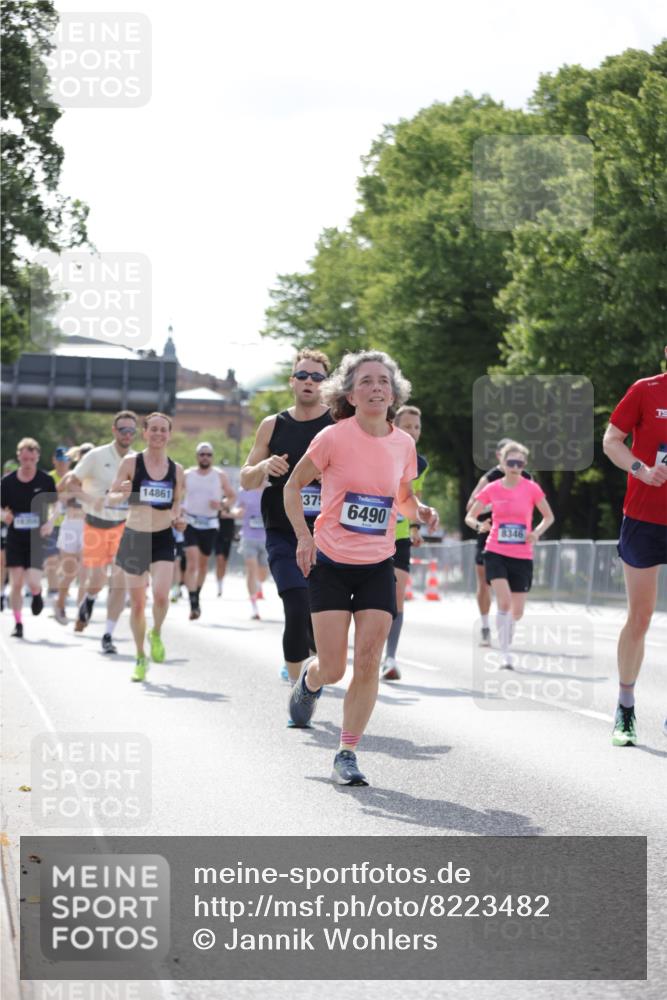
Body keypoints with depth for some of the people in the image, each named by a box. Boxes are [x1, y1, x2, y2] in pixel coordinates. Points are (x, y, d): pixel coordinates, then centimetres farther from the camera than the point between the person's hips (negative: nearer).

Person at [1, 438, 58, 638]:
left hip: (37, 539, -1)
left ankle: (37, 594, 26)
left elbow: (55, 506, 6)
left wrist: (50, 522, -12)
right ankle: (18, 624, 10)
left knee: (33, 582, -11)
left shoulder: (46, 480, -4)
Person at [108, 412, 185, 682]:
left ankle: (156, 634, 13)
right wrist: (123, 495, -26)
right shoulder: (131, 463, -4)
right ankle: (141, 658, 23)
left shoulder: (176, 469, 4)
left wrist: (178, 518, -3)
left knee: (161, 595, -19)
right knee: (137, 603, 5)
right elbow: (111, 497, -3)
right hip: (134, 537, -1)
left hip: (163, 538, 1)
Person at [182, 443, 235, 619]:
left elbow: (232, 497, 7)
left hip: (210, 525, 1)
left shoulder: (220, 476, 2)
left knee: (203, 564, 14)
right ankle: (193, 604, -20)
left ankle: (196, 597, 34)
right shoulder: (187, 475, 4)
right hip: (190, 523, -1)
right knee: (192, 563, -15)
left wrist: (221, 504, -12)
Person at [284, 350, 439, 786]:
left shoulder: (403, 443, 0)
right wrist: (304, 535, -12)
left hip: (378, 567, 3)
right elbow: (294, 485, 0)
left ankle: (348, 755, 5)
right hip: (330, 564, -3)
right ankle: (310, 679, 35)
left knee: (368, 664, -7)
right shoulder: (334, 438, -11)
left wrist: (421, 512, -5)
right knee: (333, 669, -3)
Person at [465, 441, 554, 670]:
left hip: (522, 556, 1)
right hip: (496, 553, -1)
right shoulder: (492, 489, -1)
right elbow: (469, 517, 6)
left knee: (517, 611, 5)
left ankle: (506, 643, 32)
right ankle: (505, 655, -14)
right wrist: (479, 525, -17)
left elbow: (549, 516, 8)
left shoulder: (531, 488, -2)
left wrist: (537, 532, -11)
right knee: (504, 601, -20)